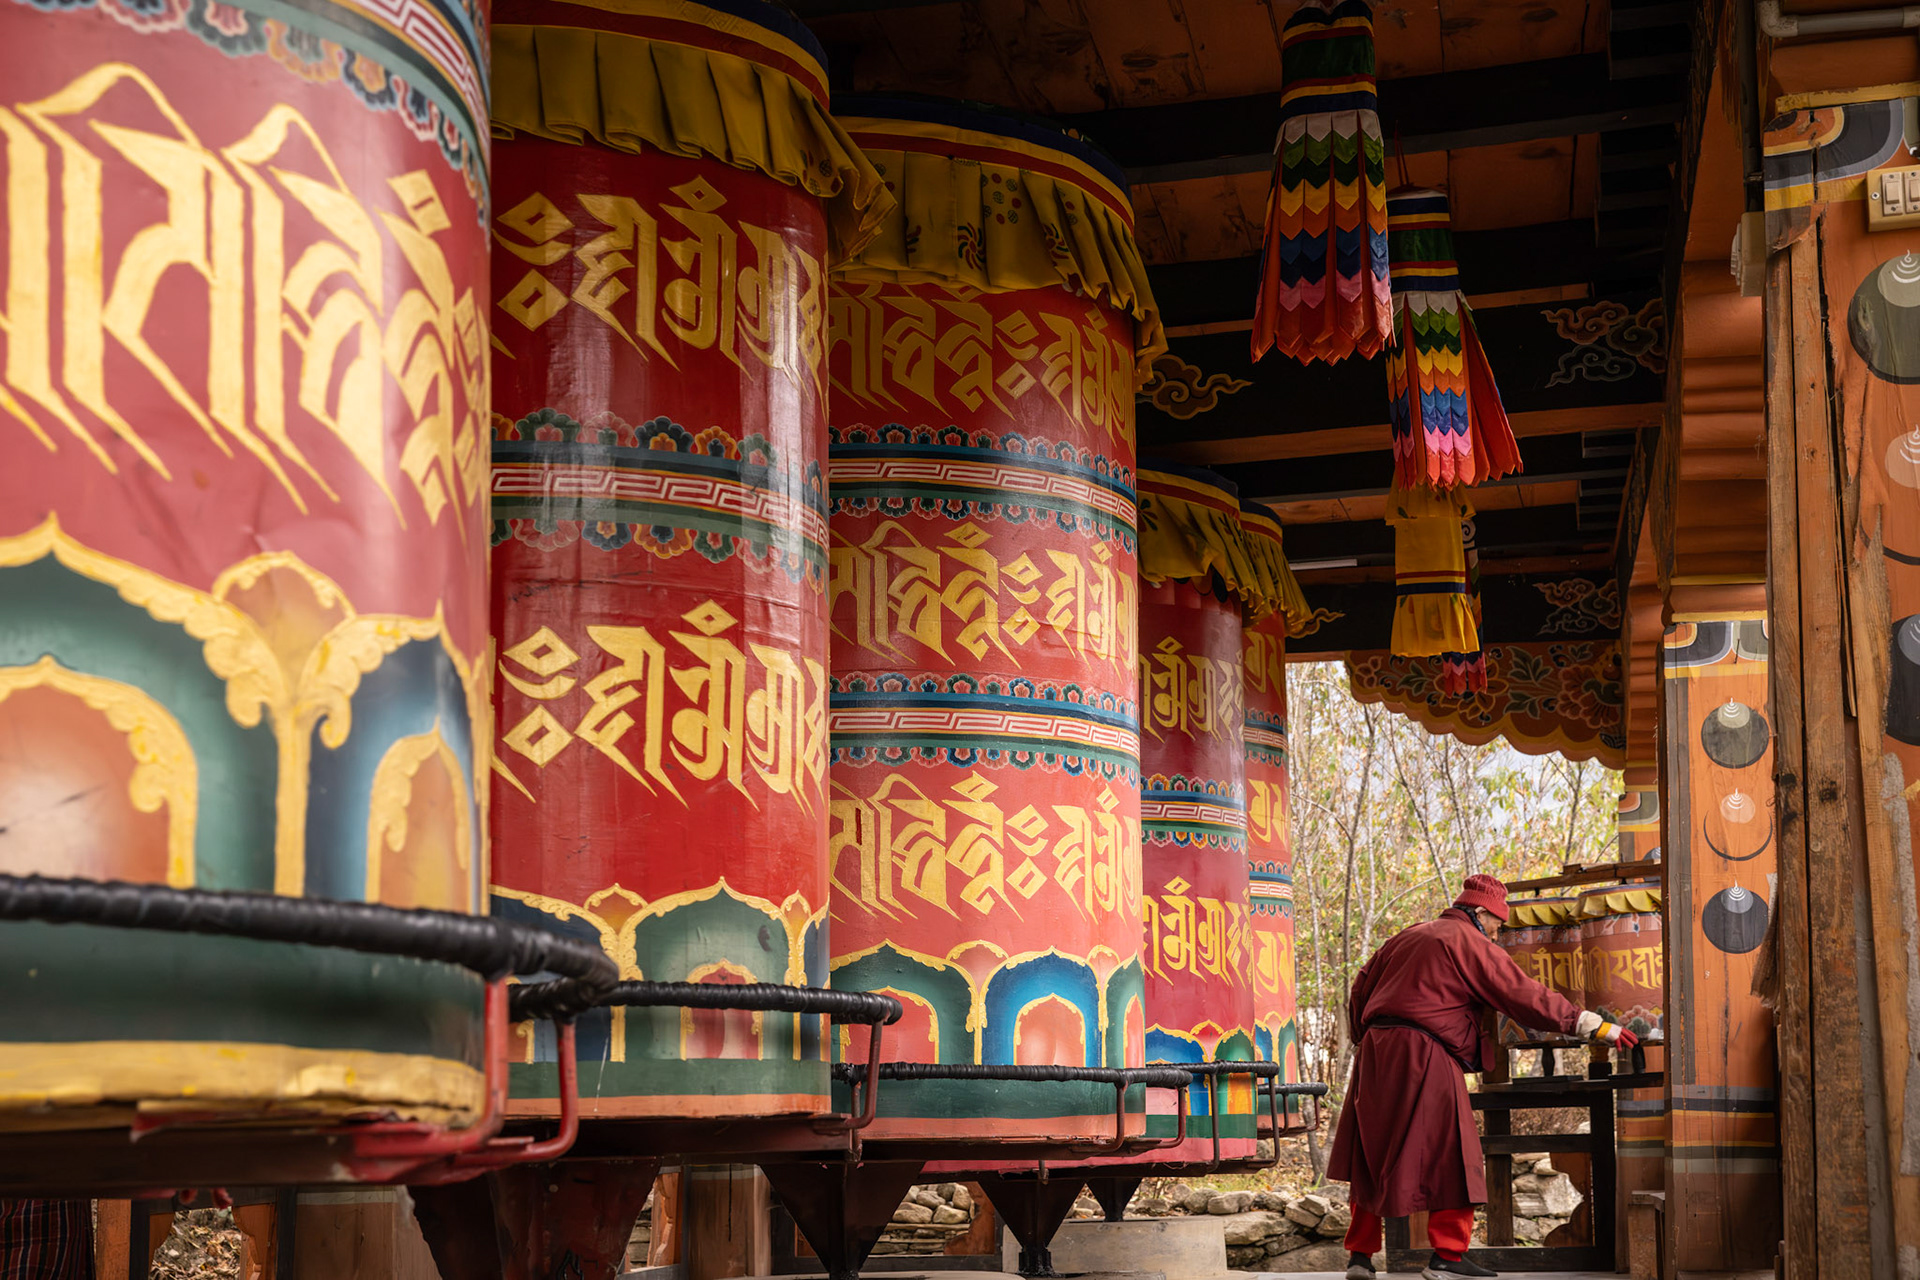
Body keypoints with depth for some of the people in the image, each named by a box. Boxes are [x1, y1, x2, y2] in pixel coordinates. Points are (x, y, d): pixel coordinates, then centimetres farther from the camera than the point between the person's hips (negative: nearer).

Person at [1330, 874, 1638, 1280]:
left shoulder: (1407, 938, 22)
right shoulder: (1472, 945, -1)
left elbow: (1361, 987, 23)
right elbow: (1527, 997, -7)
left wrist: (1361, 1039, 31)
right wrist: (1596, 1027, -4)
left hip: (1375, 1049, 8)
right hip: (1424, 1058, -8)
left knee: (1371, 1158, 11)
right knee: (1448, 1154, 0)